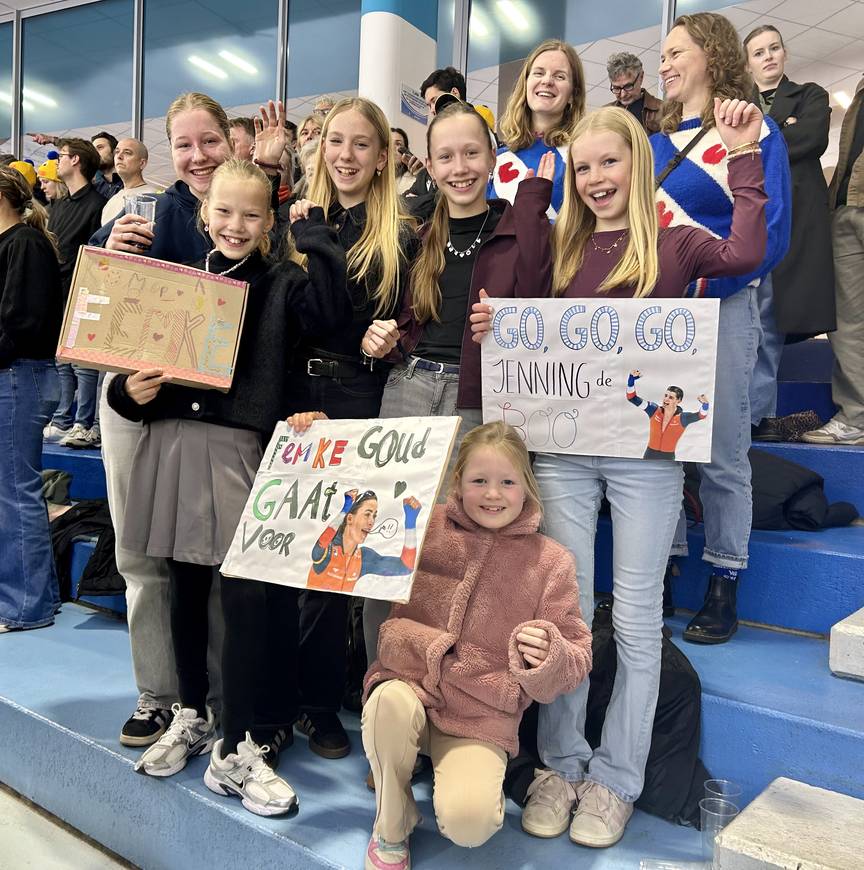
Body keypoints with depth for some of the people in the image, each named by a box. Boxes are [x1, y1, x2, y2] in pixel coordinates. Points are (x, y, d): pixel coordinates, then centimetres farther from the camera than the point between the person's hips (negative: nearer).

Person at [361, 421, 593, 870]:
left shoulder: (550, 561, -2)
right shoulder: (425, 528, 0)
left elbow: (576, 661, 0)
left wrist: (548, 656, -24)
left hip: (483, 719, -1)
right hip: (411, 684, 2)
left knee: (468, 824, -25)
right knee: (390, 702, -33)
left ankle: (476, 779, 15)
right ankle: (391, 829, -3)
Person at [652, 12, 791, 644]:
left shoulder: (755, 134, -1)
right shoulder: (654, 141, 17)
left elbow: (771, 236, -11)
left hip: (719, 308, -5)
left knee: (722, 454, -1)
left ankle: (724, 586, 12)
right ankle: (661, 571, 20)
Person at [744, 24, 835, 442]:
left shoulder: (811, 95, 19)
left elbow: (814, 138, -1)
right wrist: (782, 130, -3)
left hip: (792, 214, -1)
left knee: (772, 314, -9)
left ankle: (759, 411, -6)